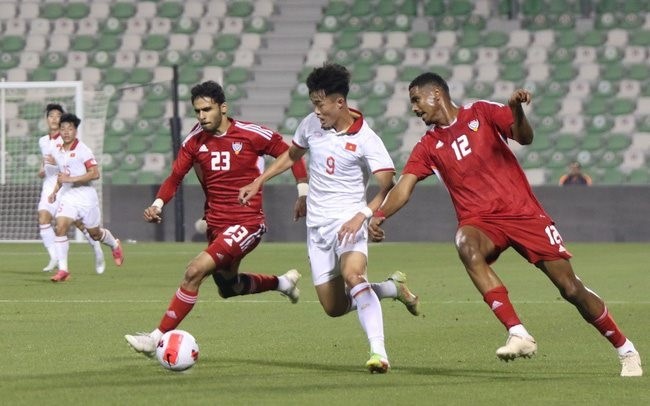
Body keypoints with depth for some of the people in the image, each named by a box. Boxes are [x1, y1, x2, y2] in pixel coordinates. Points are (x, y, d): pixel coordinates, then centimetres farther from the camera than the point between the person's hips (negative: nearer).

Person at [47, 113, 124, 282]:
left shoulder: (83, 150, -12)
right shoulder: (58, 152, 9)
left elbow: (95, 174, -19)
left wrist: (71, 179, -23)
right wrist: (55, 191, 12)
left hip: (85, 196, -5)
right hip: (67, 196, 5)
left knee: (94, 233, 10)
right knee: (60, 227, -17)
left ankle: (115, 245, 45)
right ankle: (63, 270, -16)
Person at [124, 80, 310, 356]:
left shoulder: (251, 134, -12)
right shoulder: (195, 140, 0)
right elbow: (175, 177, 3)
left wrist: (303, 193, -6)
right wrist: (157, 205, -15)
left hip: (247, 223, -7)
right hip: (215, 224, 7)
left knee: (195, 271, -22)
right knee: (227, 287, 25)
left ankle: (158, 337, -18)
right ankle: (282, 282, 52)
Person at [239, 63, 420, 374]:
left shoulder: (365, 139, -14)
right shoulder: (311, 124, 4)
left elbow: (387, 187, -19)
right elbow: (291, 155, 24)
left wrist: (363, 215, -33)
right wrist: (257, 183, 20)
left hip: (348, 221, -6)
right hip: (317, 225, 6)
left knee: (353, 275, -36)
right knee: (334, 308, 5)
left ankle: (378, 351, -42)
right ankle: (392, 288, 29)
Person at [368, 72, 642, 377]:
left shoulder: (481, 113, 5)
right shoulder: (428, 146, 10)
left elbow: (525, 138, -6)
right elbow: (404, 187, 0)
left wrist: (516, 110, -26)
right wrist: (379, 215, -18)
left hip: (523, 213, -1)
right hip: (481, 222, 2)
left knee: (570, 287, -7)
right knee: (466, 244, -36)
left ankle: (626, 351, 14)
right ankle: (518, 335, -39)